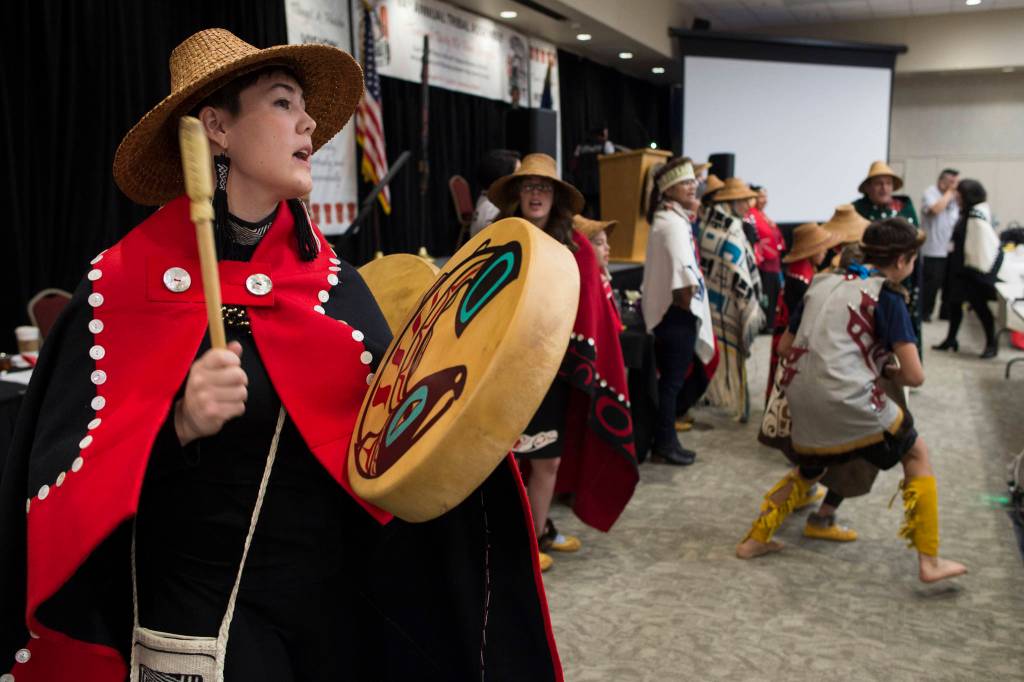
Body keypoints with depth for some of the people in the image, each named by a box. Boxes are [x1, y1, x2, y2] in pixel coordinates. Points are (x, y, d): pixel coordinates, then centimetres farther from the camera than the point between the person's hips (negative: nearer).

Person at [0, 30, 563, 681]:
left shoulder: (332, 279, 1)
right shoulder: (124, 282, -11)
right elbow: (68, 475, -12)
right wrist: (178, 427, -28)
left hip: (339, 597, 5)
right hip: (199, 610, -4)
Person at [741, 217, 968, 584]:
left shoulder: (823, 282, 15)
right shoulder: (886, 295, -2)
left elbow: (785, 346, 22)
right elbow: (914, 376, -7)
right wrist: (886, 371, 13)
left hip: (801, 401, 6)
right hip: (848, 402, -6)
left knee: (807, 471, 32)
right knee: (917, 455, 17)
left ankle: (754, 539, 29)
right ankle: (930, 562, 16)